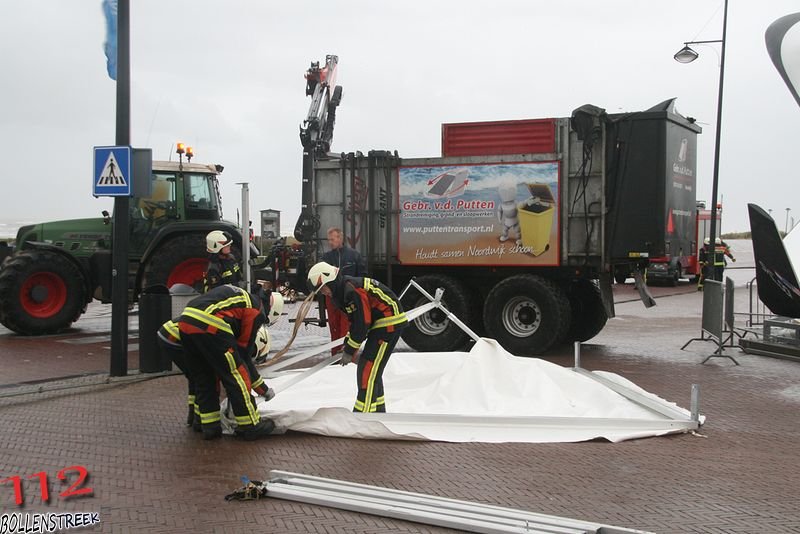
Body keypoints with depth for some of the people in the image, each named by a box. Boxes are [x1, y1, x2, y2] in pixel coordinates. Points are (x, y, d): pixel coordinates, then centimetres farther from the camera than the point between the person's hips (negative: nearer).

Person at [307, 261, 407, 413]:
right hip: (380, 323, 10)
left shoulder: (352, 290, -21)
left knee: (367, 368, -11)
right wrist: (348, 343, 9)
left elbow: (362, 324, -20)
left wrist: (350, 351, -11)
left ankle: (363, 413, -9)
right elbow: (355, 321, 17)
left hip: (390, 322, -10)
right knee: (372, 368, 17)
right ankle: (378, 410, 29)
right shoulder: (343, 291, 11)